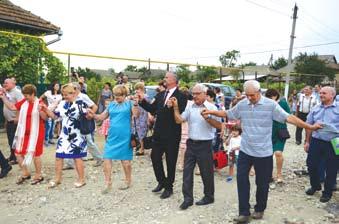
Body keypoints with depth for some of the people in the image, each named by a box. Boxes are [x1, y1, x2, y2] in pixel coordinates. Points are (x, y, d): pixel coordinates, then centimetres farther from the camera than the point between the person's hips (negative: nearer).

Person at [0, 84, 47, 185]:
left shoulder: (40, 103, -13)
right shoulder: (23, 102, 3)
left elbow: (45, 118, -17)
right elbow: (11, 107, 11)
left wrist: (40, 110, -34)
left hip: (36, 133, -6)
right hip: (24, 133, 6)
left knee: (35, 154, 3)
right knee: (18, 153, 11)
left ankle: (38, 175, 21)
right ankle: (25, 173, 29)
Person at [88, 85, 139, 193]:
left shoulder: (129, 103, -2)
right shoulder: (111, 104, 10)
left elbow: (136, 115, -16)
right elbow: (102, 116, 10)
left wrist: (135, 103, -29)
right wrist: (93, 115, -8)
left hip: (124, 137, -4)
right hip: (112, 136, 4)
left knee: (125, 160, 7)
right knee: (107, 158, 1)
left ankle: (128, 181, 28)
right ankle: (108, 184, 15)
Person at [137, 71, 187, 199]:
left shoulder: (181, 96, -10)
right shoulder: (160, 95, 11)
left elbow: (180, 113, -21)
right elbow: (152, 109, 9)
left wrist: (172, 106, -37)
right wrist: (142, 101, -1)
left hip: (172, 134, -6)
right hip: (159, 133, 6)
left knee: (171, 161, 7)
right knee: (155, 157, 11)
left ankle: (169, 187, 24)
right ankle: (162, 182, 32)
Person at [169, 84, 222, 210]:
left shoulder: (211, 107, -5)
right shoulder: (190, 107, 7)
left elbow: (219, 126, -12)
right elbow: (178, 120, 0)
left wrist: (207, 118, -23)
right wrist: (175, 107, -7)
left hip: (205, 144, -4)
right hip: (191, 143, 4)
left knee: (206, 172, 9)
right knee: (187, 171, 6)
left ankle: (209, 196, 28)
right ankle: (188, 198, 18)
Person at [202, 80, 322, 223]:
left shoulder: (271, 104, -10)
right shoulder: (242, 104, 1)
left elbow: (288, 118, -14)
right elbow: (227, 114, 12)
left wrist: (310, 127, -20)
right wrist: (211, 112, 6)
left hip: (263, 152, -3)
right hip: (245, 151, 3)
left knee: (262, 183, 12)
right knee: (241, 179, 4)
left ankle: (259, 209, 35)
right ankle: (244, 213, 16)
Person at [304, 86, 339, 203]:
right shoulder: (316, 109, 8)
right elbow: (309, 126, 14)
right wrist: (307, 141, 13)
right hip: (316, 141, 4)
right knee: (311, 165, 9)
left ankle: (327, 192, 26)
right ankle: (315, 186, 34)